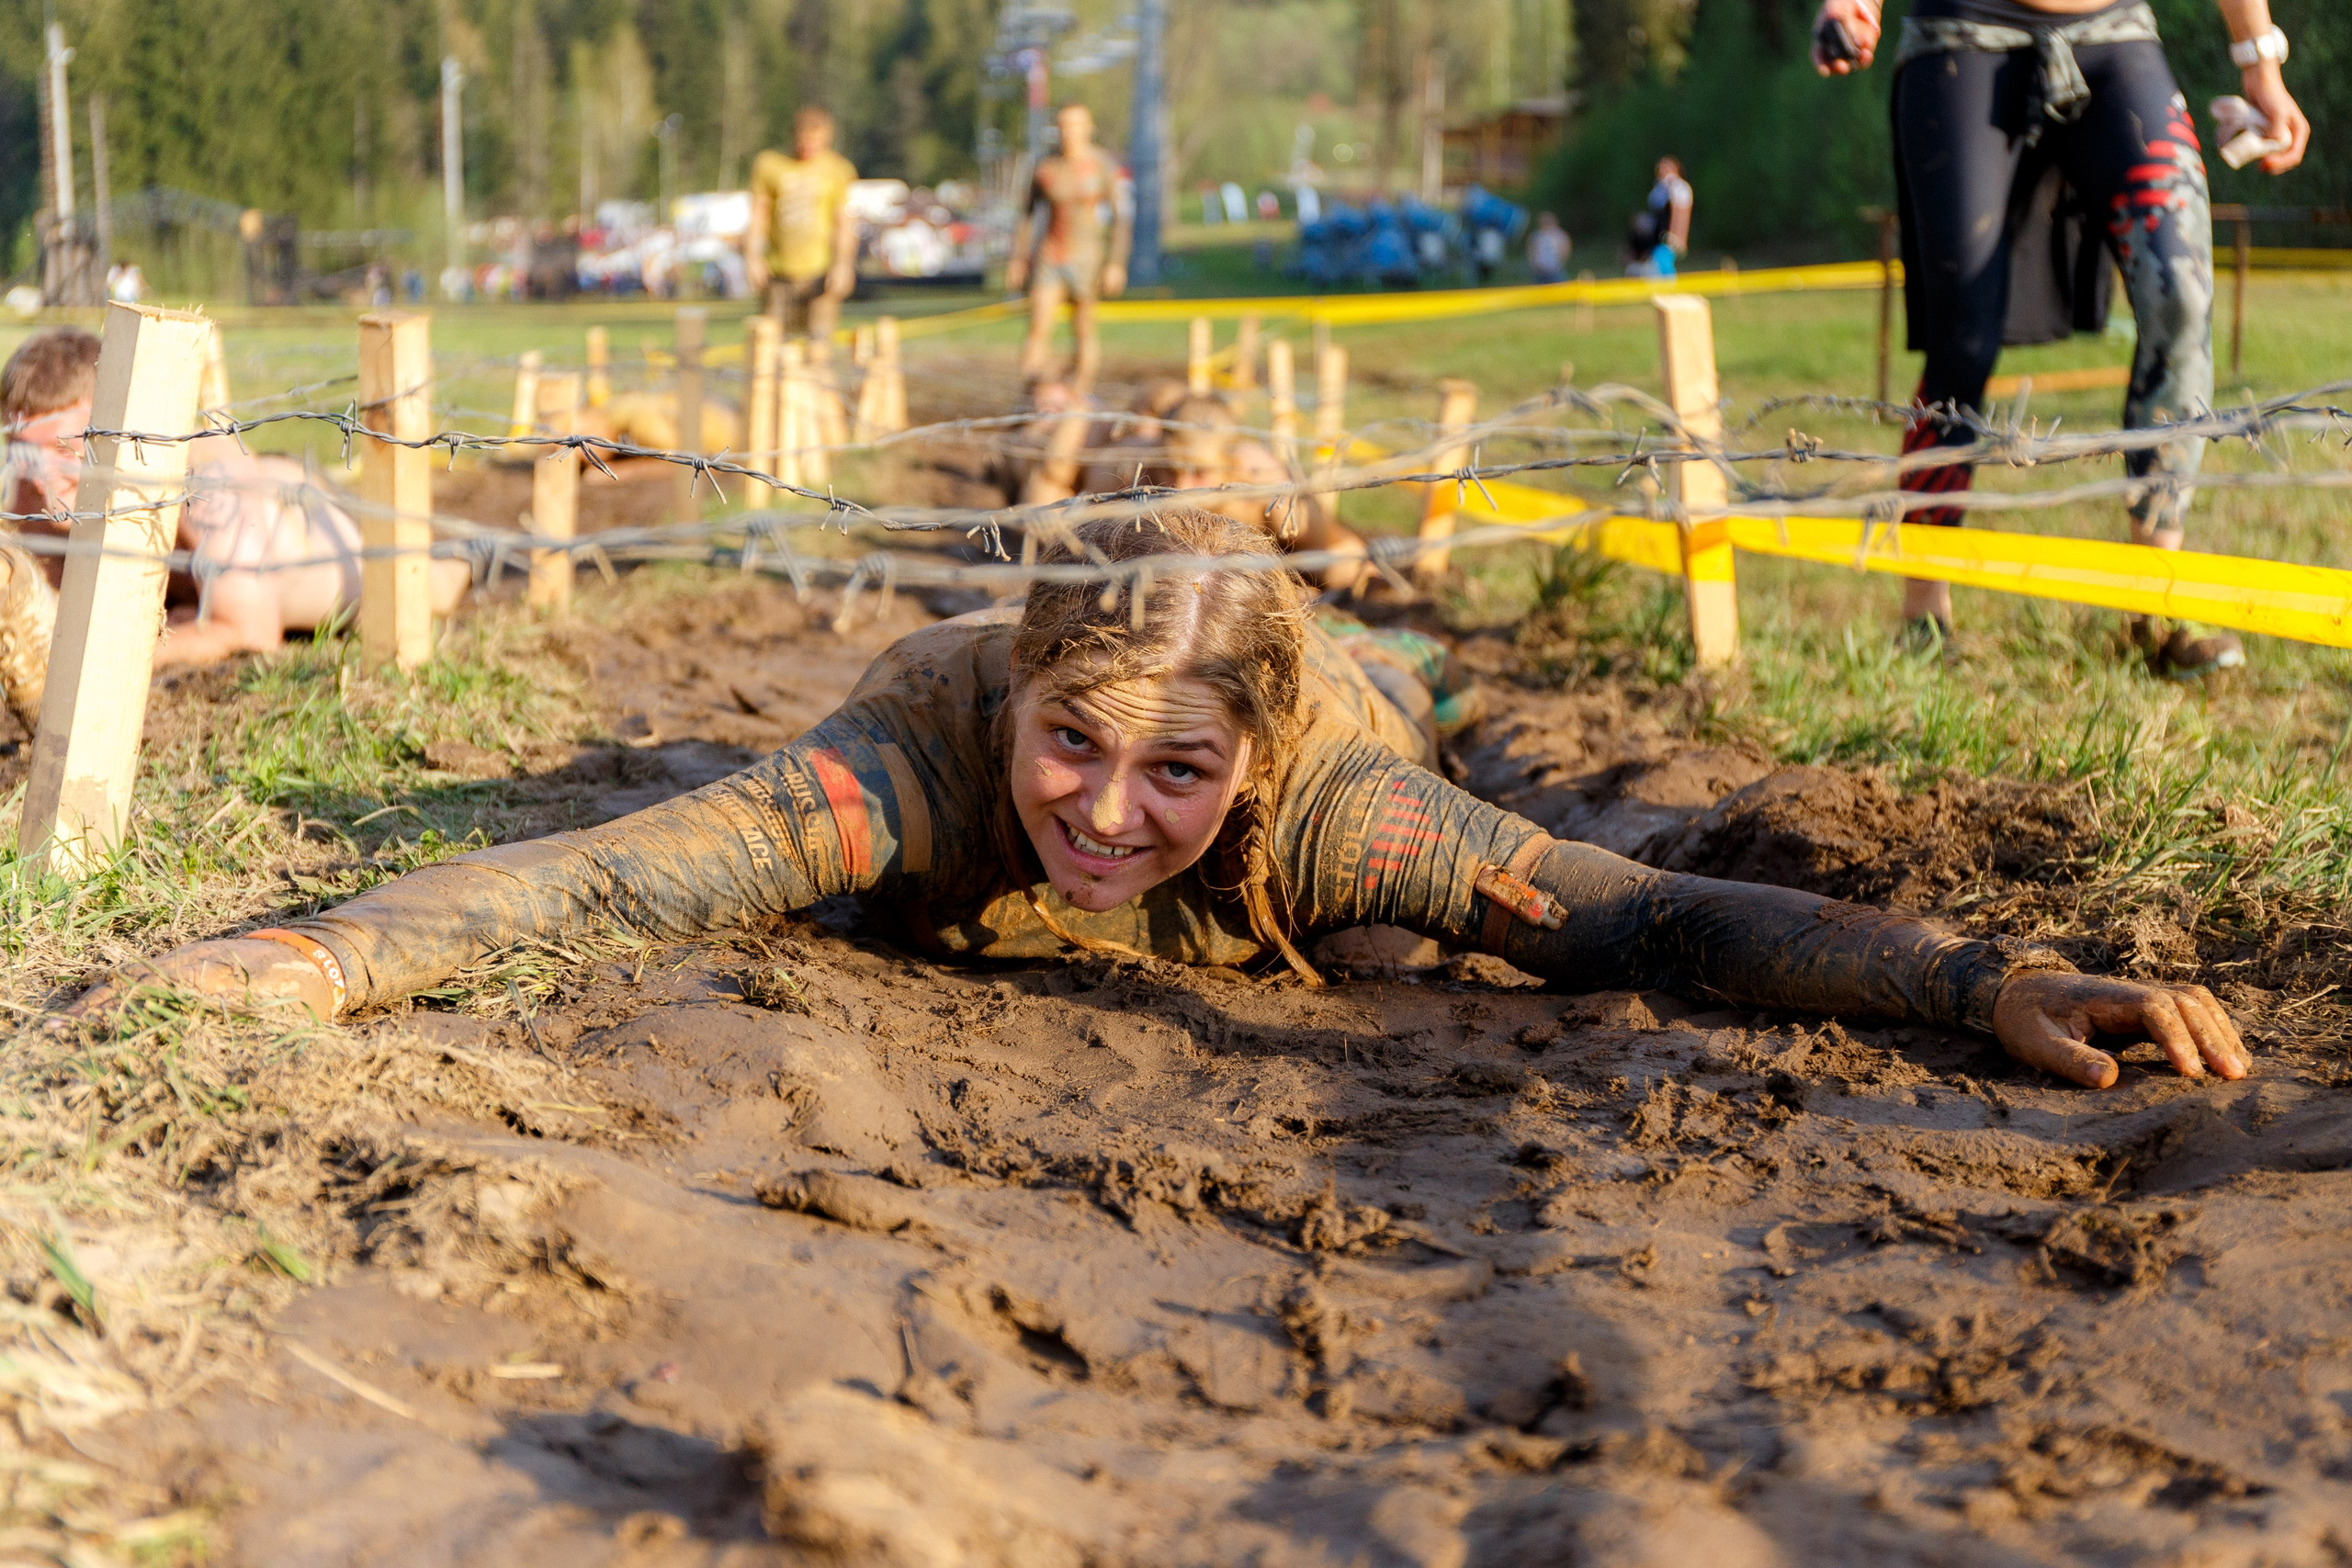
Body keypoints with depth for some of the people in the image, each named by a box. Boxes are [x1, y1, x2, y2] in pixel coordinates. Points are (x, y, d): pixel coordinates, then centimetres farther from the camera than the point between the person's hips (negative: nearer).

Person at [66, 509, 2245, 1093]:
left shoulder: (1321, 805, -49)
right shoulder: (944, 745, -50)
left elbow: (1666, 921, -53)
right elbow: (613, 871, -59)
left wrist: (1987, 980, -65)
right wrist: (315, 959, -74)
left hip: (1339, 719, 0)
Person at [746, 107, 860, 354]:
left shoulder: (837, 170, 2)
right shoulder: (769, 164, 7)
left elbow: (845, 223, 0)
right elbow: (758, 215, 11)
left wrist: (843, 264, -12)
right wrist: (752, 257, 0)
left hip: (821, 270, -2)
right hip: (779, 271, 2)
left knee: (819, 349, -10)